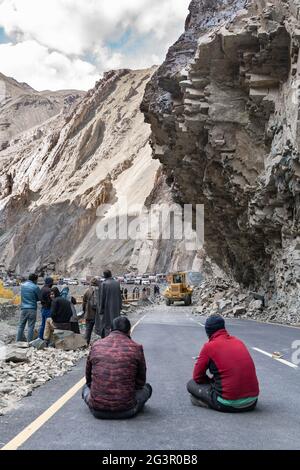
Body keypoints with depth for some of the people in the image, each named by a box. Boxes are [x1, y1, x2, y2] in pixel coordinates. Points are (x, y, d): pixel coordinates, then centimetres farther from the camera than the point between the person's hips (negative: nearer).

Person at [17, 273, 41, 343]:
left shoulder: (23, 285, 9)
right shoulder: (35, 287, -9)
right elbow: (40, 298, -2)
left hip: (23, 308, 5)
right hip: (32, 309, -5)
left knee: (21, 326, 10)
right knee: (31, 327, 0)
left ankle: (18, 341, 13)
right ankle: (29, 342, 0)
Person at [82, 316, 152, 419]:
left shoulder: (96, 345, 0)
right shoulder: (136, 348, -6)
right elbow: (140, 382, 8)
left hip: (97, 411, 2)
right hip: (125, 411, -2)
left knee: (86, 387, 33)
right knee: (147, 387, 25)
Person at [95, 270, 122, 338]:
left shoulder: (103, 284, -11)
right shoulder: (117, 283, 4)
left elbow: (101, 297, -11)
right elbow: (120, 296, 9)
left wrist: (100, 309, -6)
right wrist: (120, 307, 16)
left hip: (107, 308, -5)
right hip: (115, 308, 5)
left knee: (106, 325, 0)